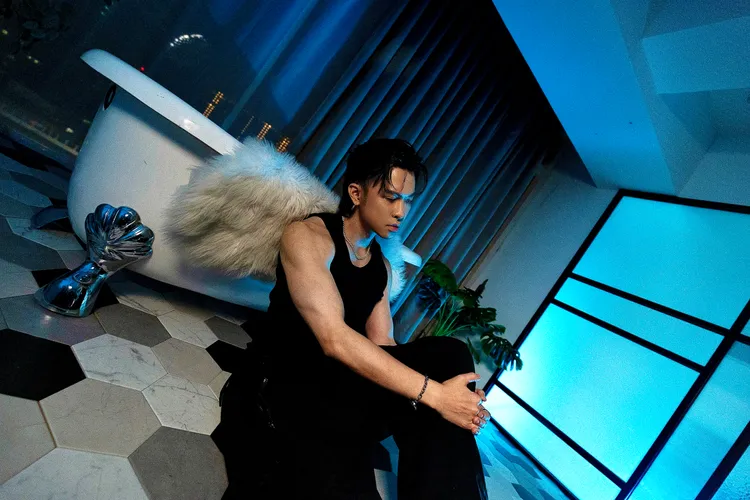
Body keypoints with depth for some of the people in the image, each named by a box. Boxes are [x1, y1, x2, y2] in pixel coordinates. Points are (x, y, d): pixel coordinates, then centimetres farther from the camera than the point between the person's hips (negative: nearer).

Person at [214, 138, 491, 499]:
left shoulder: (382, 266, 12)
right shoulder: (308, 235, -10)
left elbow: (382, 347, 3)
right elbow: (335, 340, -24)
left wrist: (440, 392, -15)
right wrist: (433, 393, -29)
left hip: (343, 383, 7)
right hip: (287, 382, -6)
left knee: (448, 356, -20)